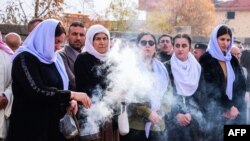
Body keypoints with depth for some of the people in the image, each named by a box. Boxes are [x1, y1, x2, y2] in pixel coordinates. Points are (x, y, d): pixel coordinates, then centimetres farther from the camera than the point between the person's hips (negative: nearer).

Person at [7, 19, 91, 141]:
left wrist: (69, 101, -2)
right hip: (31, 126, -7)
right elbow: (37, 92, -24)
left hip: (53, 124, 7)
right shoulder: (24, 59, -12)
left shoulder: (53, 59, 12)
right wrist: (71, 95, -20)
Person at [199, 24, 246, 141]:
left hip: (234, 112, 5)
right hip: (215, 112, -5)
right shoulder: (206, 60, -4)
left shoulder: (233, 60, 12)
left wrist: (235, 107, -6)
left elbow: (241, 85, 7)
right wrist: (229, 107, -10)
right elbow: (211, 88, -9)